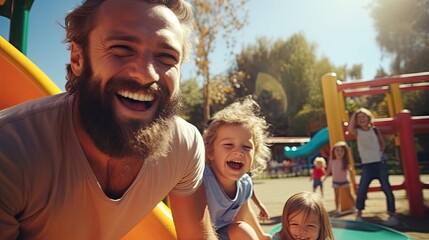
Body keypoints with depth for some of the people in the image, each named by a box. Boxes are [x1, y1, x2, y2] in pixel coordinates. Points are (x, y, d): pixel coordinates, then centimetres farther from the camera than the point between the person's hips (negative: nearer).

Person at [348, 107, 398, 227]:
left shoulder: (375, 130, 3)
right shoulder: (357, 132, 1)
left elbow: (382, 144, 15)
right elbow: (350, 128, -22)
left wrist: (380, 153, 0)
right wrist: (354, 114, -12)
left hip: (380, 164, 0)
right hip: (366, 166, 0)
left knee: (387, 189, 1)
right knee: (361, 191, -4)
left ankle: (392, 216, 10)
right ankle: (359, 215, 9)